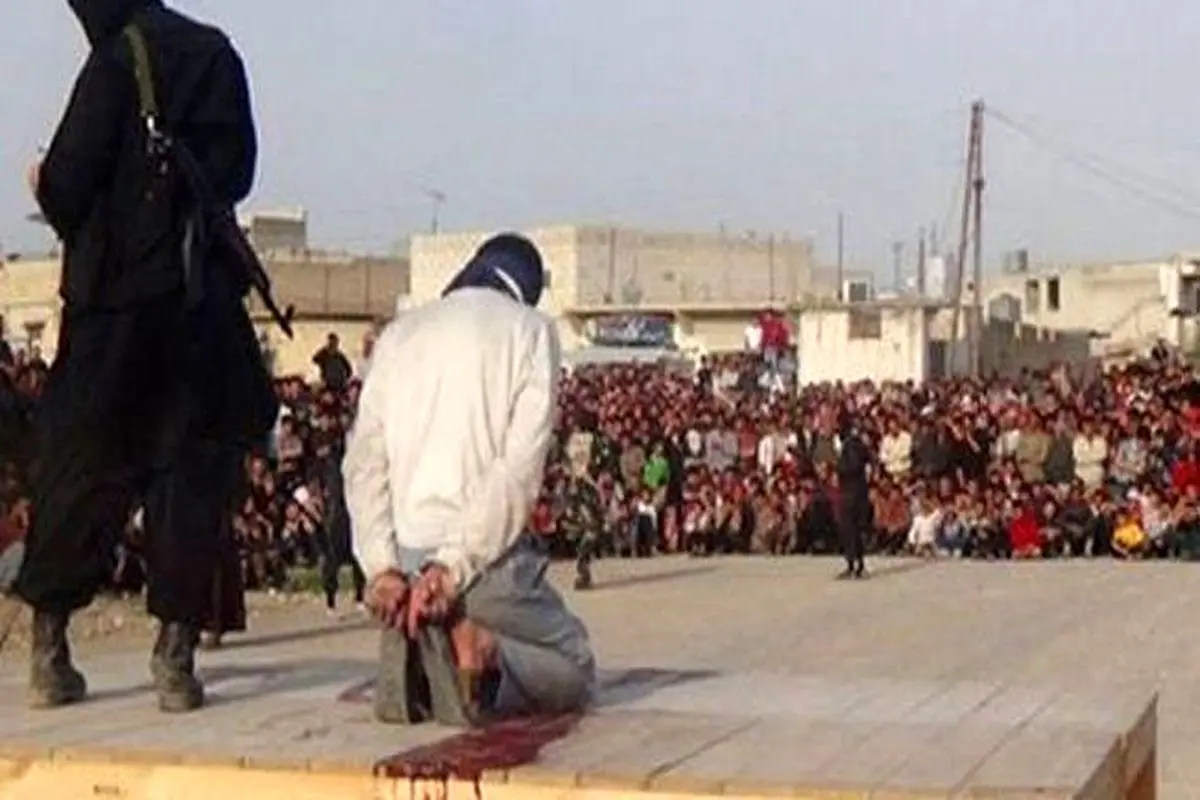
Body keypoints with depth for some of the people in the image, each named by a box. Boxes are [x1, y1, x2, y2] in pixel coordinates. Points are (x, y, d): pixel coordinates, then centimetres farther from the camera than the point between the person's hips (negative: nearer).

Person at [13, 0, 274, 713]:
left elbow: (69, 182, -10)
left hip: (118, 291, -3)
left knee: (80, 466, 5)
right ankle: (177, 653, 1)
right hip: (204, 293, 3)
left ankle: (50, 645, 9)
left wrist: (48, 188, 11)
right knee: (192, 469, 4)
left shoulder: (118, 60, -6)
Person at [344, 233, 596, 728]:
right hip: (488, 556, -4)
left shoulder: (399, 334, 16)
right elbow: (519, 468, -11)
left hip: (405, 554, 5)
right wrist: (454, 567, -14)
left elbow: (364, 460, 3)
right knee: (572, 671, 16)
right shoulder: (530, 329, 3)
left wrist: (380, 567, -6)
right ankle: (486, 655, -16)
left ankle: (415, 659, -8)